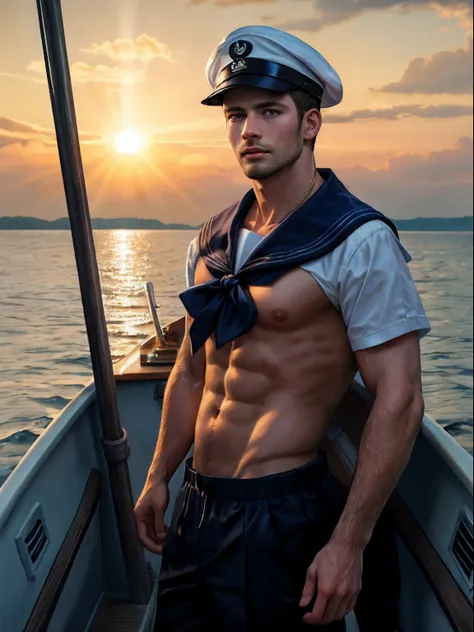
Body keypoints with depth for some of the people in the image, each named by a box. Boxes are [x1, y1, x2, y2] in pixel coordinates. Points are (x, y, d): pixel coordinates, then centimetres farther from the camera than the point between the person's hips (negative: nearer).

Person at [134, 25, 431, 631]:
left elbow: (398, 399, -16)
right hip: (195, 505, 7)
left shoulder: (360, 241, -15)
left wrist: (350, 542, -16)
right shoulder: (212, 240, 4)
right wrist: (158, 478, 13)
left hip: (283, 514, -6)